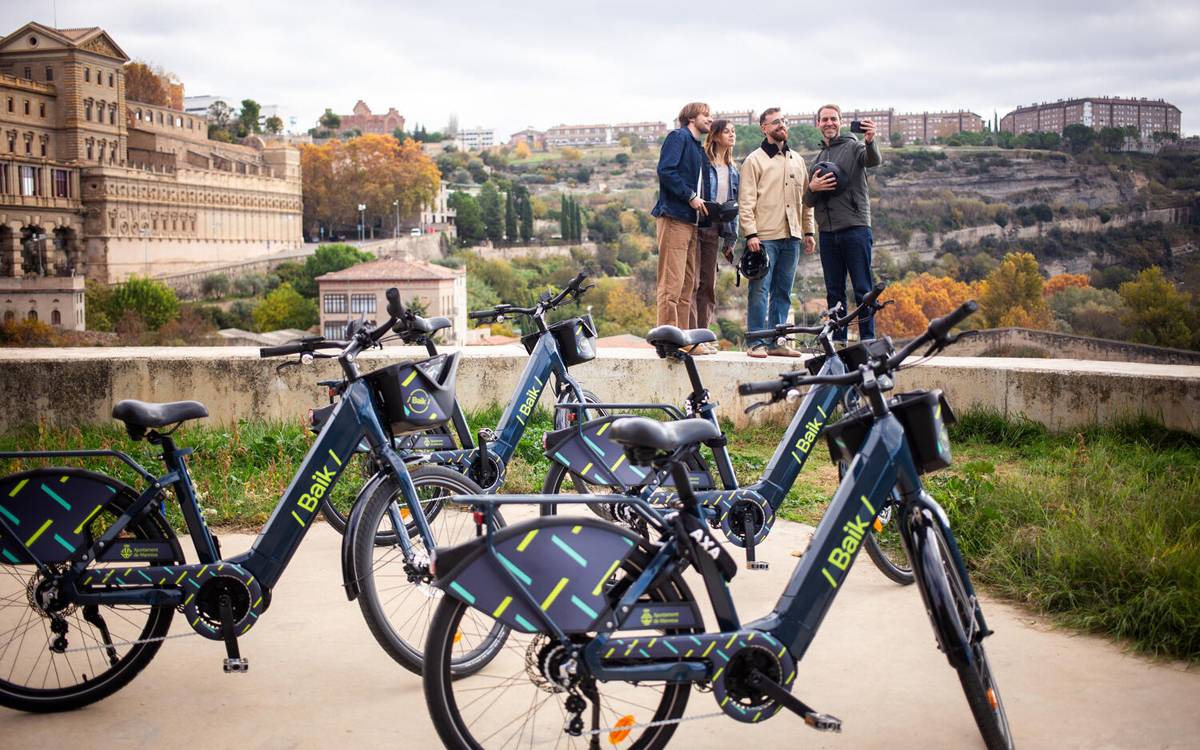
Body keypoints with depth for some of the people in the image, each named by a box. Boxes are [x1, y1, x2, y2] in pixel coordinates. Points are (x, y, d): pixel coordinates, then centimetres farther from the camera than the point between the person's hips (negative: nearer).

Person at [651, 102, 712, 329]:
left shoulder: (698, 148, 25)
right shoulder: (678, 137, -3)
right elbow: (665, 170, -16)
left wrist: (701, 204, 7)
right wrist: (690, 196, -15)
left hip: (690, 220, 10)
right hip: (674, 218, -10)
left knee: (687, 284, 9)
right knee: (672, 284, -12)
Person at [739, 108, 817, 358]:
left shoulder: (797, 160, 17)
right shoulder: (754, 160, 0)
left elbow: (806, 198, 20)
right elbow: (746, 201, -6)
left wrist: (809, 231, 14)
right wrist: (751, 234, -14)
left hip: (791, 237, 6)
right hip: (765, 237, -5)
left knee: (783, 292, 8)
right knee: (760, 291, -7)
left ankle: (776, 341, 13)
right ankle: (757, 342, -4)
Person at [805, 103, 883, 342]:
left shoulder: (854, 147, 2)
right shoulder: (818, 158, 20)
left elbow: (874, 161, -21)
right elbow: (808, 202, 19)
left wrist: (870, 142, -43)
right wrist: (812, 188, -4)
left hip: (855, 229, -6)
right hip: (828, 233, 6)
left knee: (863, 290, -5)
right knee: (834, 292, 8)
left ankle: (868, 341, -4)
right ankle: (838, 341, 13)